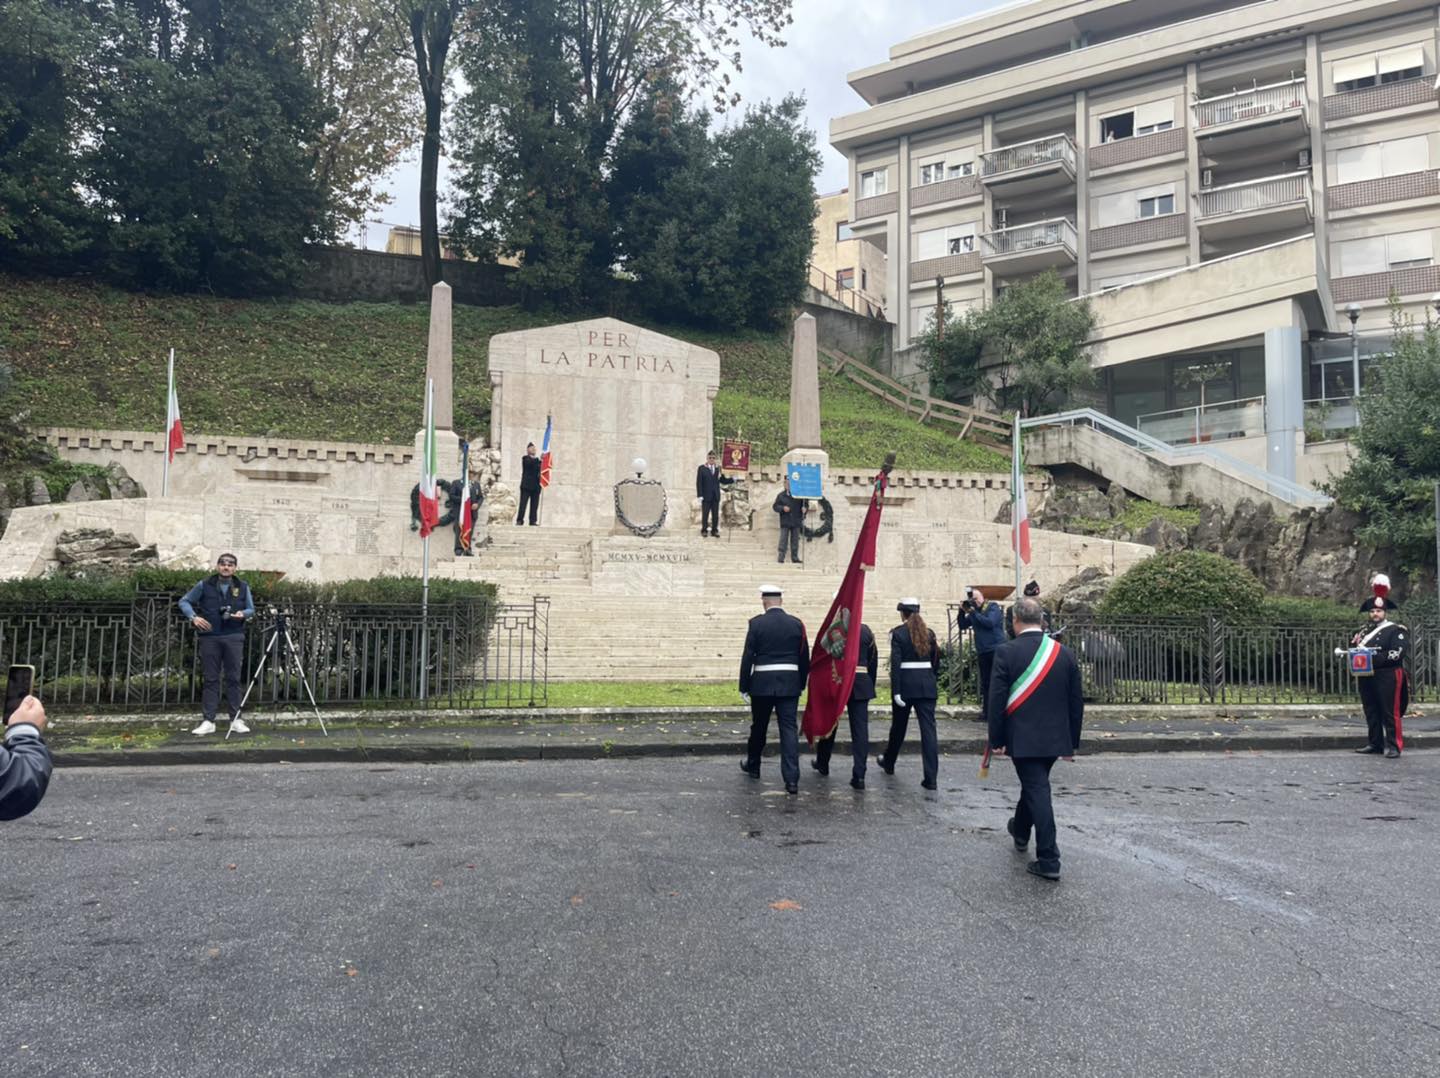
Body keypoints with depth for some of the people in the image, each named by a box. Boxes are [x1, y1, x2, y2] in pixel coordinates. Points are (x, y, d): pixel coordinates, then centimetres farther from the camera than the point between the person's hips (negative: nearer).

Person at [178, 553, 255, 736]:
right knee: (211, 679, 2)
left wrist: (243, 614, -11)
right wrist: (193, 616, -6)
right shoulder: (204, 585, 5)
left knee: (233, 678, 2)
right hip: (210, 637, 0)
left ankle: (236, 720, 6)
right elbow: (184, 601, 11)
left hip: (234, 637, 0)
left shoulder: (243, 587, 7)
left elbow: (251, 609, 12)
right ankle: (208, 721, 6)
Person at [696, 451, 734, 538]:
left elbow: (723, 481, 9)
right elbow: (699, 483, -3)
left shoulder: (718, 468, 9)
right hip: (706, 496, -3)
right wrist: (700, 495, -10)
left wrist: (733, 480, -6)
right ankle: (703, 531, 12)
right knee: (705, 514, 2)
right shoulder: (701, 468, 0)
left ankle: (714, 531, 12)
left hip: (716, 496, 3)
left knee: (715, 515, 4)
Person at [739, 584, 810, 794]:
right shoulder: (796, 624, 2)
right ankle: (792, 779, -9)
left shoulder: (756, 623, -6)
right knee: (789, 729, -1)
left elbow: (747, 658, -7)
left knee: (759, 726, 16)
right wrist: (801, 684, 18)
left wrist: (744, 687, 0)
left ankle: (753, 766, 35)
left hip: (762, 684, -1)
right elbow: (805, 658, 7)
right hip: (789, 684, 1)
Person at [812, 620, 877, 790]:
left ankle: (822, 763, 34)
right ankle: (859, 776, -6)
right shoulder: (866, 631, 3)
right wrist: (870, 686, 16)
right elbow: (873, 660, 8)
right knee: (860, 729, 0)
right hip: (860, 685, 1)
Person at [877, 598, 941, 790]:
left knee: (898, 727, 16)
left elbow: (895, 663, -12)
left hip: (906, 683, -2)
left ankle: (889, 763, 37)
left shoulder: (898, 633, -6)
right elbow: (935, 660, 9)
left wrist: (896, 691, -13)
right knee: (928, 728, -2)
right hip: (927, 684, 2)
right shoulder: (929, 632, 6)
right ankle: (930, 778, -7)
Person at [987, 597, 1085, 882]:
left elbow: (997, 700, -12)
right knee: (1035, 784, 24)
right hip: (1055, 738, 5)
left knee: (1037, 790, 0)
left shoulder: (1006, 652, -12)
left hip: (1022, 738, -5)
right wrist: (1072, 741, 14)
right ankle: (1020, 831, 45)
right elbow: (1076, 701, 5)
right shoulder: (1064, 653, 1)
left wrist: (996, 739, -3)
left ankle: (1048, 861, 0)